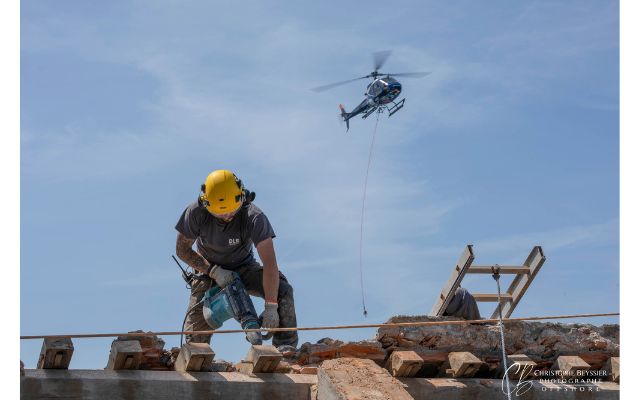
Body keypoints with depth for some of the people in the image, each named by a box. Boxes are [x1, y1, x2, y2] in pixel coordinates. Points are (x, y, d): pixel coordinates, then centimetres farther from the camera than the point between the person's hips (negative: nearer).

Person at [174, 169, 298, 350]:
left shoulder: (254, 217, -32)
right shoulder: (196, 213, -25)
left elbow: (269, 263, -36)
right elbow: (182, 250, -11)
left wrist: (271, 307, -40)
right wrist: (213, 271, -24)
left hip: (243, 268, -1)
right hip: (208, 269, 1)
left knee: (282, 290, -27)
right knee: (195, 335, -13)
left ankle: (285, 345, -21)